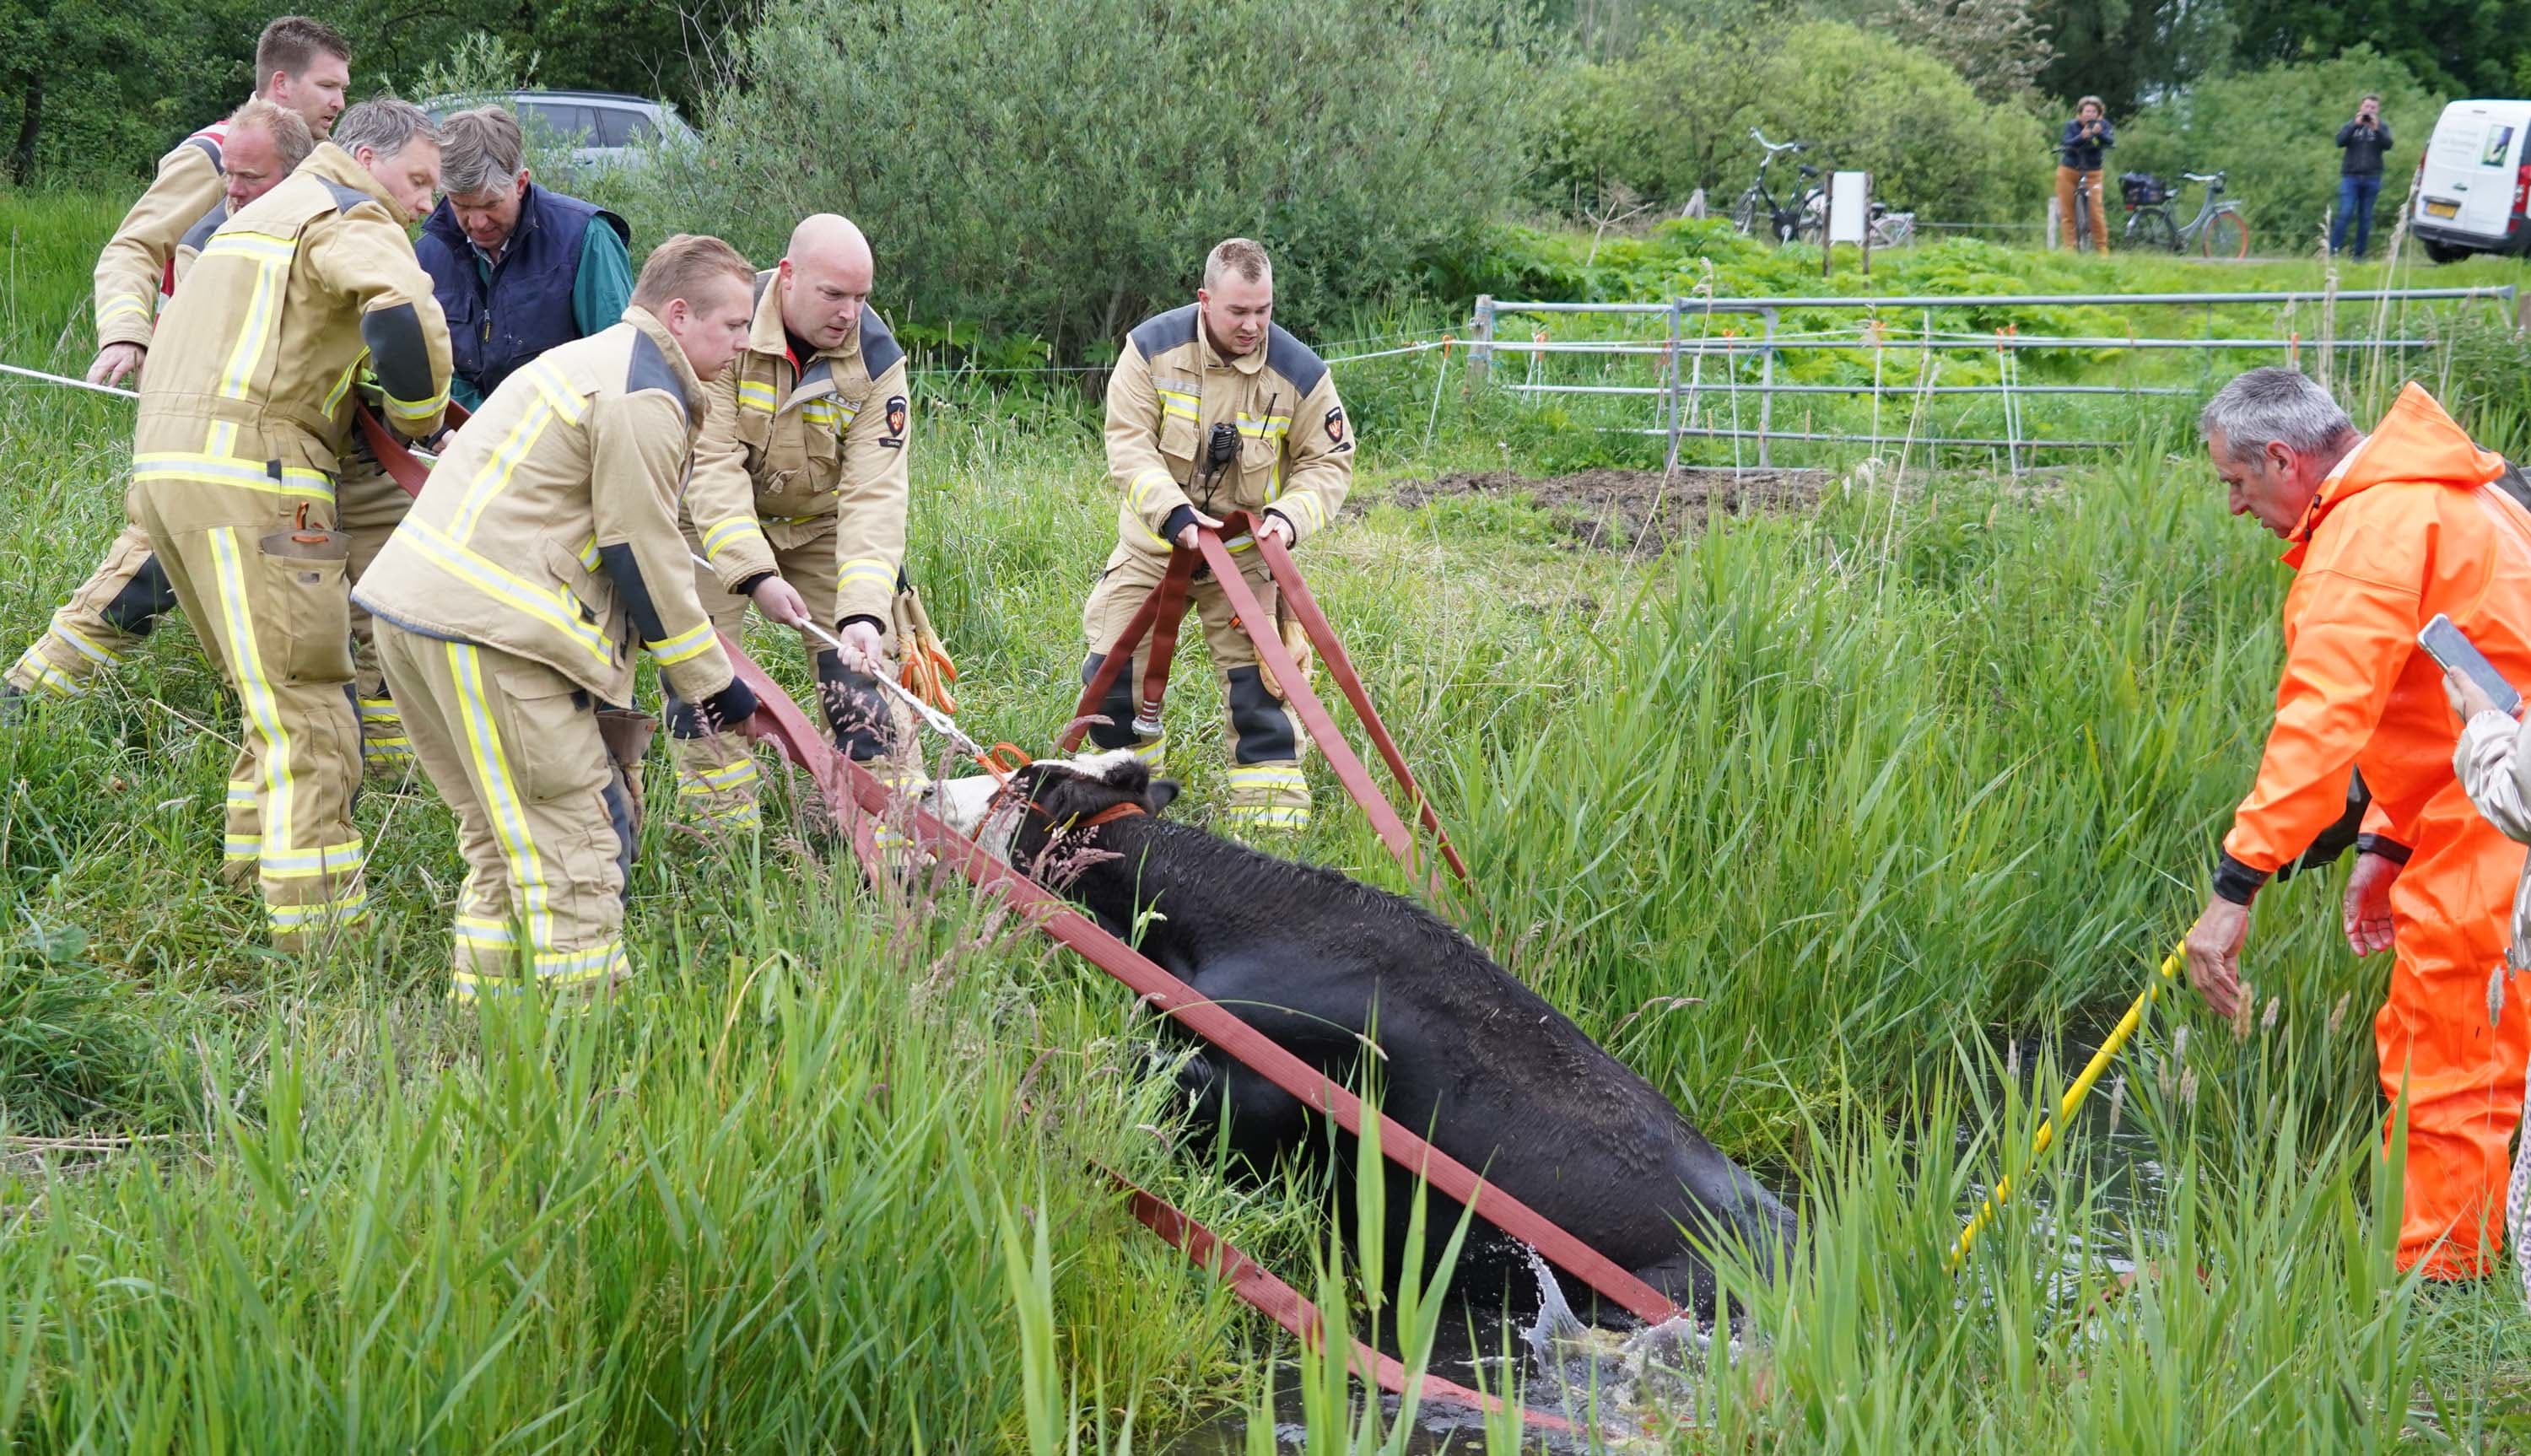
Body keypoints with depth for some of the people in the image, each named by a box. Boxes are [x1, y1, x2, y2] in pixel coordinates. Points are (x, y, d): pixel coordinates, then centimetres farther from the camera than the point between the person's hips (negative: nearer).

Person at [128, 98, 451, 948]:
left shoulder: (269, 209, 30)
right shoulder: (350, 217, -2)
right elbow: (405, 315, -22)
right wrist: (419, 421, -4)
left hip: (166, 465, 10)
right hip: (247, 477, -10)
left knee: (279, 701, 17)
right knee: (309, 712, -10)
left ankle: (250, 879, 19)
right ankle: (315, 924, -12)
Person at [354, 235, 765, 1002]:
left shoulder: (595, 359, 23)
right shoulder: (645, 399, -10)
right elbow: (643, 555, -10)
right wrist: (712, 679, -2)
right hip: (484, 630, -11)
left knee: (504, 841, 18)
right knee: (572, 838, -7)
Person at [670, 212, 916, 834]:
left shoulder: (876, 357, -18)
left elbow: (874, 493, -23)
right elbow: (712, 462, -29)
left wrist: (864, 609, -36)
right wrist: (755, 574, -38)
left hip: (819, 523, 1)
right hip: (715, 519, -1)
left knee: (856, 671, -5)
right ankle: (726, 837, 2)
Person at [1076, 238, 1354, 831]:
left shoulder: (1300, 371, -13)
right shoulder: (1152, 348, -14)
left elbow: (1328, 462, -4)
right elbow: (1128, 445, -15)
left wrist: (1290, 515, -23)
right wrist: (1173, 511, -29)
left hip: (1245, 554, -1)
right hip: (1154, 543, 1)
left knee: (1261, 686, -9)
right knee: (1112, 671, 3)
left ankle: (1272, 817, -1)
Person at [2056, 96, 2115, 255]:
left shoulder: (2102, 125, -5)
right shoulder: (2072, 126, -7)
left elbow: (2110, 141, -23)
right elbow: (2067, 143, -23)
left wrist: (2099, 133, -43)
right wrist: (2082, 137, -42)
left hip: (2092, 173, -1)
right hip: (2068, 171, 1)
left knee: (2096, 211, -12)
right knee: (2067, 212, 0)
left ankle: (2103, 248, -4)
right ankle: (2070, 247, 5)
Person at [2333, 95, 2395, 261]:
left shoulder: (2382, 127, 9)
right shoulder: (2351, 125, 8)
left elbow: (2387, 145, -7)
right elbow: (2340, 141, -8)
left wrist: (2376, 129, -21)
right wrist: (2355, 125, -17)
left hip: (2371, 179, 1)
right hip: (2351, 177, -1)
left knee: (2365, 218, 4)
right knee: (2344, 214, -12)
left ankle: (2359, 254, 9)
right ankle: (2333, 251, -12)